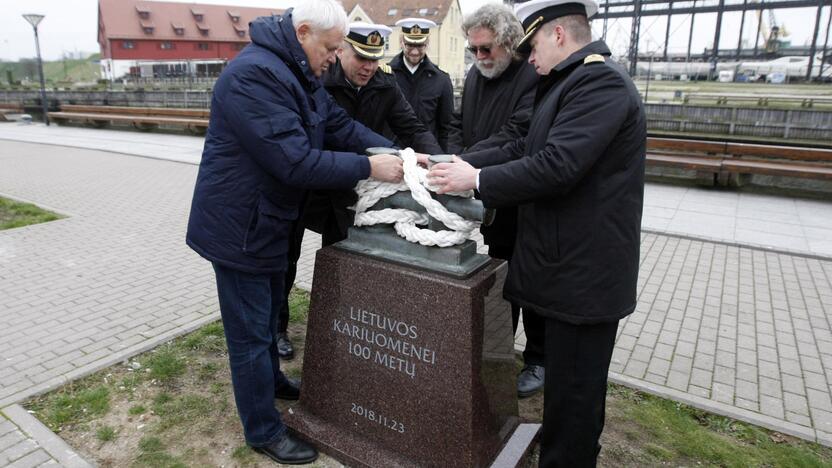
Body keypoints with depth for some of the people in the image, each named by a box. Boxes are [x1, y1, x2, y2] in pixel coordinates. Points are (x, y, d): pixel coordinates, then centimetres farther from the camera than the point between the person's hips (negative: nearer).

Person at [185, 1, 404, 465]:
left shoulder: (300, 73, 7)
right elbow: (296, 161, -31)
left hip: (268, 218, 10)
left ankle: (272, 378, 49)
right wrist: (369, 167, -26)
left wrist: (395, 152, -9)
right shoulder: (254, 75, -26)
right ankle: (264, 430, 22)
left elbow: (341, 124, 4)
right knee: (250, 331, 4)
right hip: (240, 226, -10)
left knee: (268, 309, 26)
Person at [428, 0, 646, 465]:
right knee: (568, 379, 23)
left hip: (585, 270, -10)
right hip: (574, 261, 10)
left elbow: (555, 166, -26)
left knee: (575, 388, 5)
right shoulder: (575, 80, 15)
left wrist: (477, 179, -16)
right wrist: (463, 164, 4)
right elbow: (525, 148, 14)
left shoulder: (601, 82, -17)